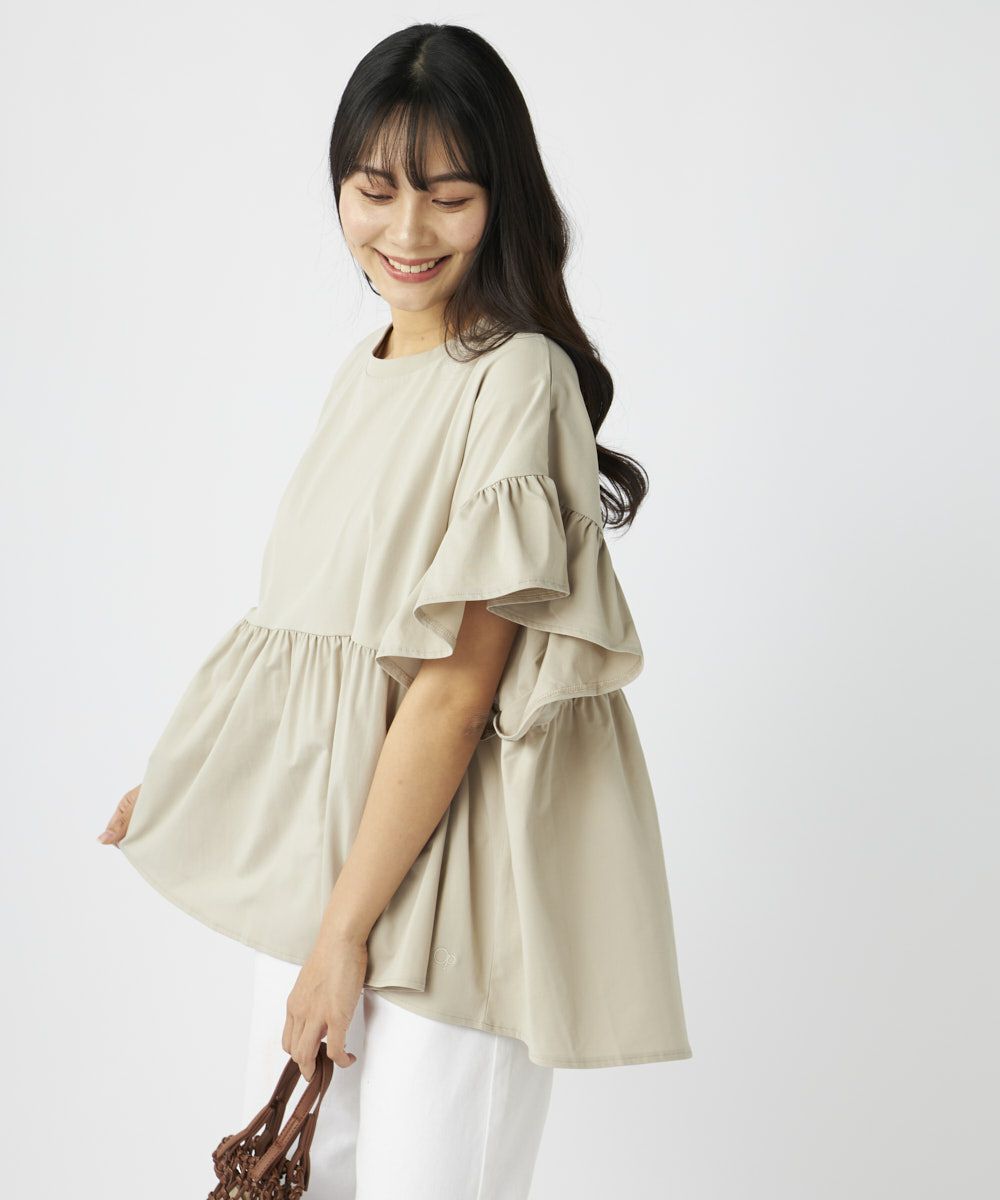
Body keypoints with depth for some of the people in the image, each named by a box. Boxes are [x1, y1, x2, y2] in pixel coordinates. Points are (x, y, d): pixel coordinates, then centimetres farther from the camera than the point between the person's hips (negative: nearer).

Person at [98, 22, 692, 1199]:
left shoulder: (518, 379, -16)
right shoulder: (363, 372, 10)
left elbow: (455, 689, -20)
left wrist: (347, 925, -18)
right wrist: (183, 773, 15)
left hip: (449, 851, -8)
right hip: (318, 825, 8)